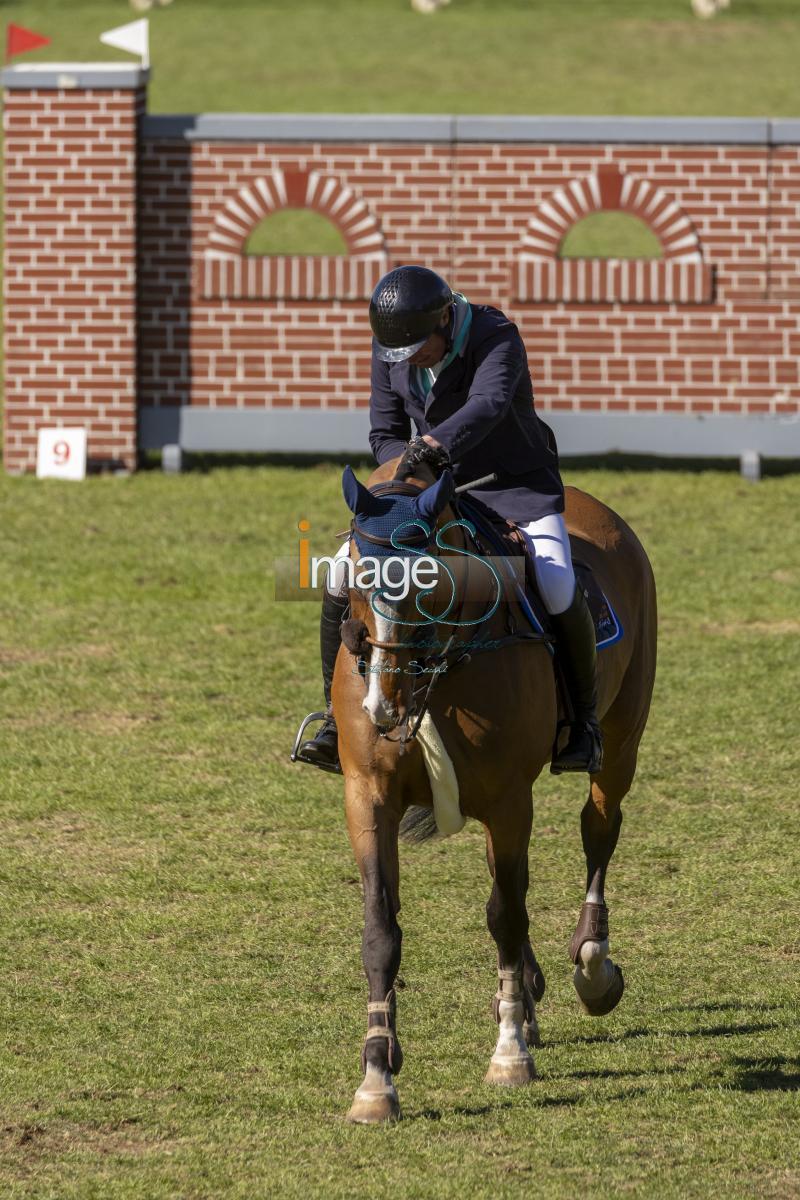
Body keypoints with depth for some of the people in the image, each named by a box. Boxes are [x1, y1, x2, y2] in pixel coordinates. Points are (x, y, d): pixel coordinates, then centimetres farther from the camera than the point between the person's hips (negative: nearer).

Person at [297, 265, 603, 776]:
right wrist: (411, 463, -23)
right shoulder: (389, 351, -7)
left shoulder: (496, 338, -25)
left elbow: (488, 405, -44)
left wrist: (435, 445, -62)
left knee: (557, 590, -30)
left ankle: (585, 721, -8)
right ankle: (340, 719, 1)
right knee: (341, 580, -11)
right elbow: (385, 435, 0)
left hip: (516, 488, -5)